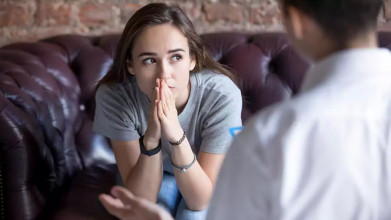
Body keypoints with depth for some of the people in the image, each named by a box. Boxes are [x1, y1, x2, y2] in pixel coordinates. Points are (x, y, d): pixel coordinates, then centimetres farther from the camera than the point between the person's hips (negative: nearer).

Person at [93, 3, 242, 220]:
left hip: (205, 176, -1)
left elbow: (201, 200, -29)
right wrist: (151, 139, -45)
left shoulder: (221, 95, -33)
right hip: (145, 176, 1)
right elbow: (141, 200, -28)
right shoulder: (113, 96, -29)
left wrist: (177, 136, -45)